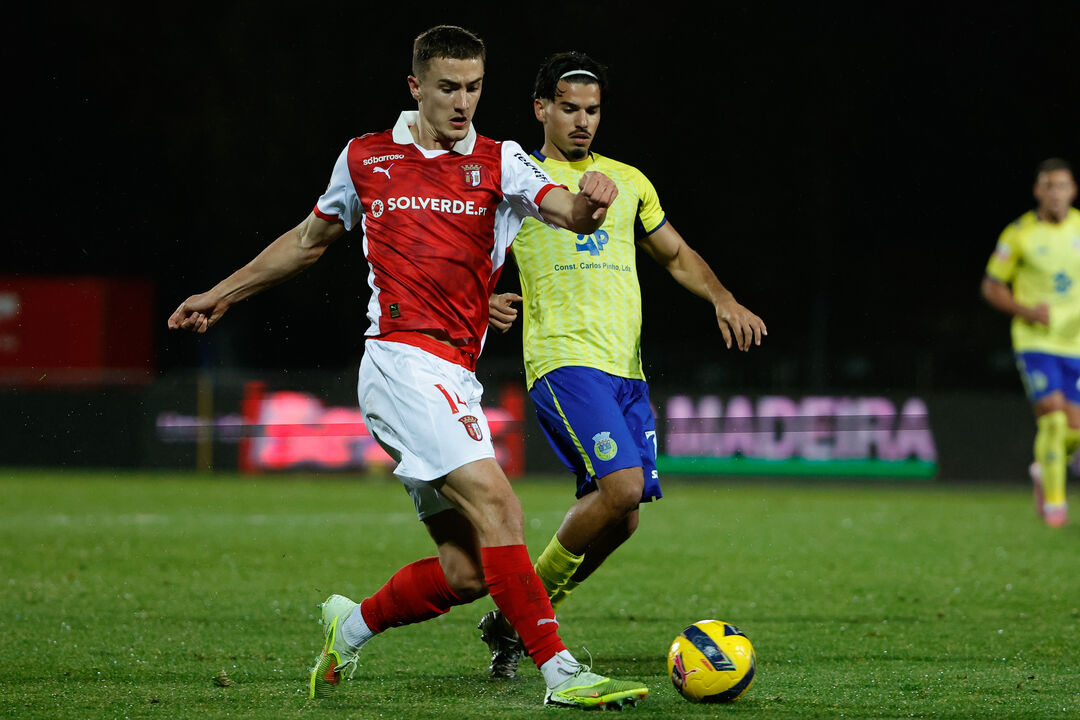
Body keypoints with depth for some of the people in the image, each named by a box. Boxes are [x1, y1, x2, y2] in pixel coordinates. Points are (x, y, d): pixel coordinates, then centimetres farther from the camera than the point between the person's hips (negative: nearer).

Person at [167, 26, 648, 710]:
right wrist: (223, 293, 33)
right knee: (494, 501, -23)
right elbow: (309, 239, 26)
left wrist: (587, 205, -33)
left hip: (456, 380, 4)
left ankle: (352, 626, 27)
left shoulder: (499, 162, 11)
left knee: (466, 572, 0)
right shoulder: (366, 158, 9)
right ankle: (560, 671, -25)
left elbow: (565, 211, -8)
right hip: (403, 361, -4)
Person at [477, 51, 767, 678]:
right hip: (565, 360, -6)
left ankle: (513, 623, 16)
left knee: (618, 519, 0)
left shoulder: (628, 181, 19)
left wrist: (723, 299, 9)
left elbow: (677, 254, 27)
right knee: (621, 486, -24)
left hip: (627, 368, 6)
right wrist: (483, 302, -16)